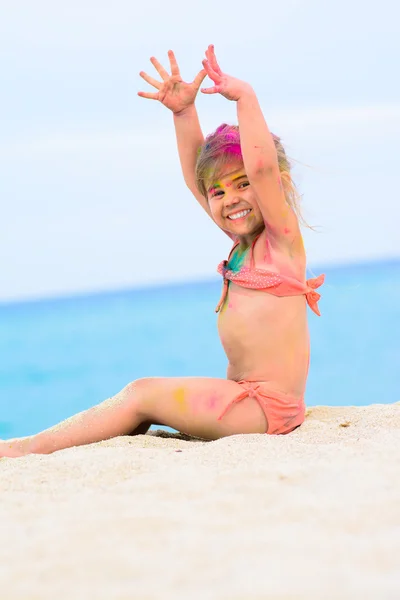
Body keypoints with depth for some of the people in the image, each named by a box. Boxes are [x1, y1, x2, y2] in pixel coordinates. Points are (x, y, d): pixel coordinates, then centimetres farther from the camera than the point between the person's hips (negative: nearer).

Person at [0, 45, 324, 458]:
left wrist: (245, 97, -21)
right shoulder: (244, 244, 15)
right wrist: (183, 112, 8)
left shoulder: (282, 238, -8)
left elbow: (263, 165, -25)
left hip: (268, 407, -9)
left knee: (143, 394, -14)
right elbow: (195, 175, 17)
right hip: (242, 396, 9)